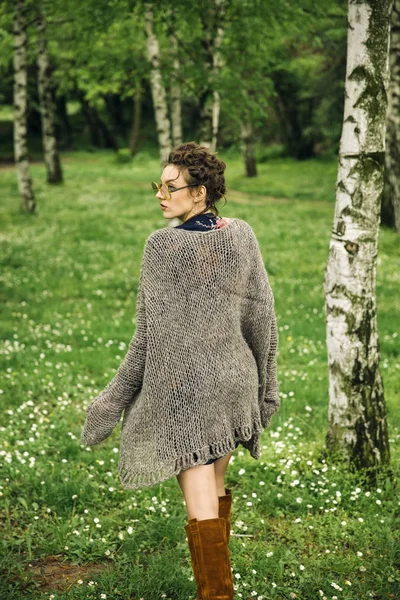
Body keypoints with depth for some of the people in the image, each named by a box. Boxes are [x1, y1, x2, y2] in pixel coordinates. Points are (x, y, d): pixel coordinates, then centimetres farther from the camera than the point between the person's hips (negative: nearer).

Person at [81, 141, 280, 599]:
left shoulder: (163, 246, -15)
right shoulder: (241, 235, -1)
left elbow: (150, 337, -14)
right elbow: (262, 316, 5)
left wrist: (114, 400, -4)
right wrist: (265, 384, 17)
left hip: (182, 385, -6)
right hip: (233, 379, 6)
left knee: (200, 504, 0)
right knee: (216, 486, 22)